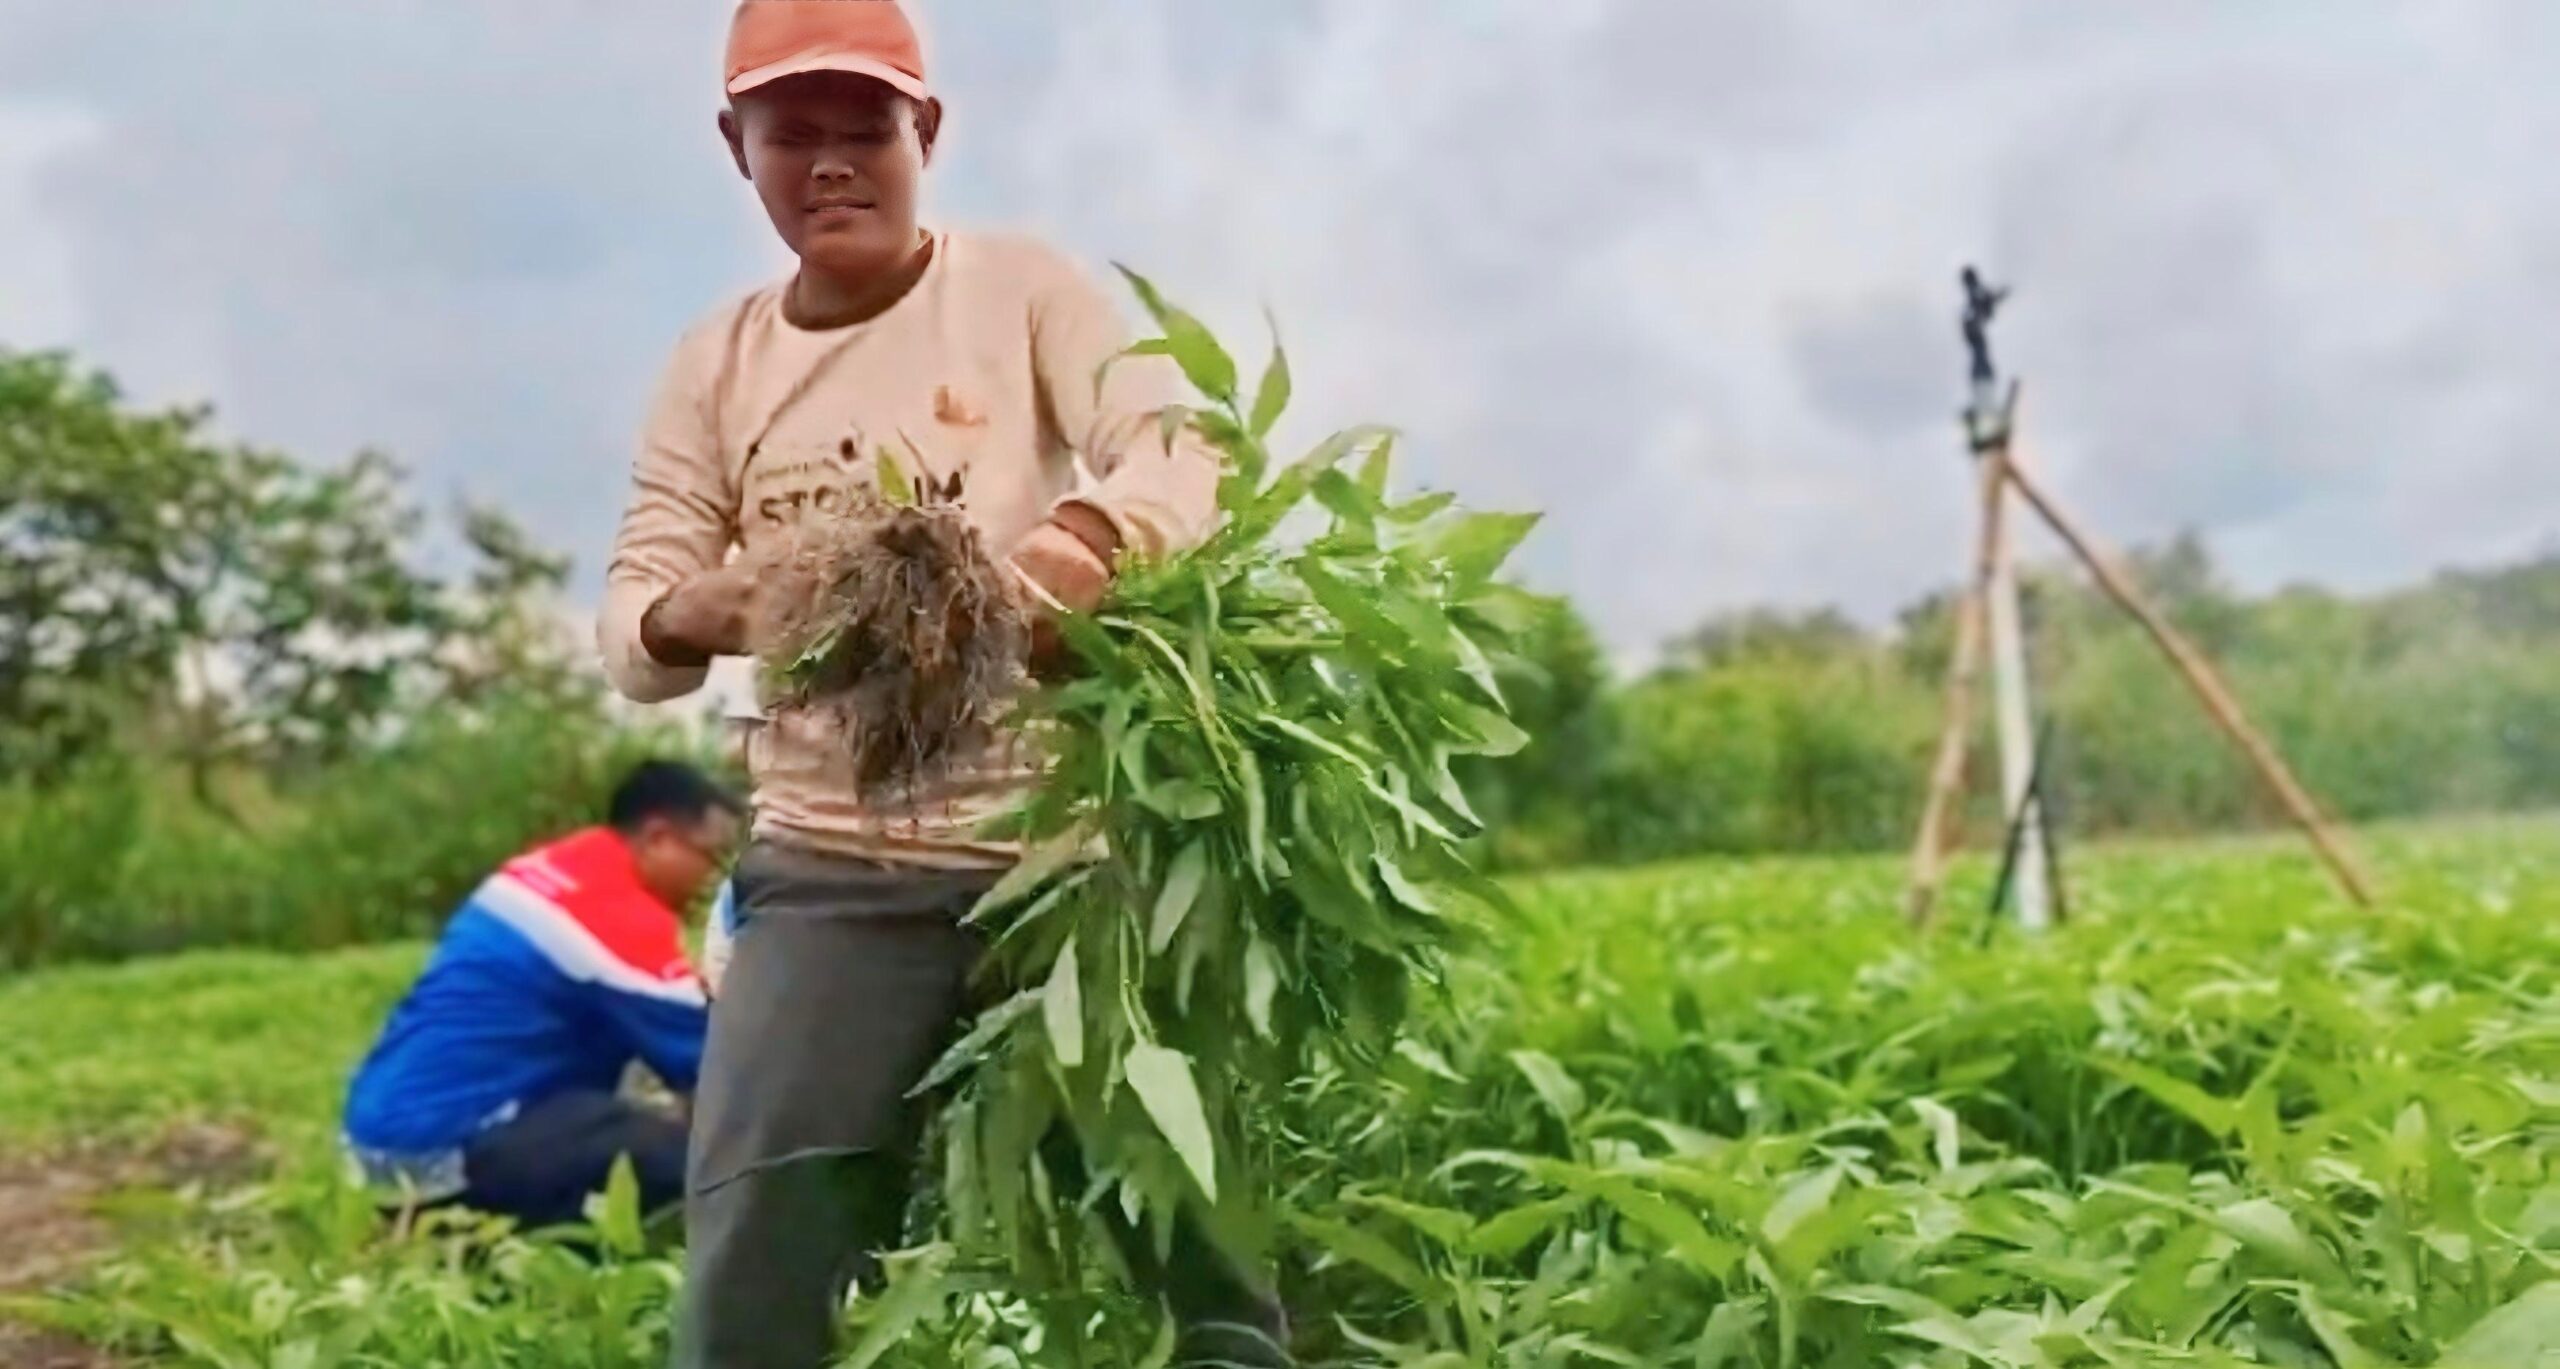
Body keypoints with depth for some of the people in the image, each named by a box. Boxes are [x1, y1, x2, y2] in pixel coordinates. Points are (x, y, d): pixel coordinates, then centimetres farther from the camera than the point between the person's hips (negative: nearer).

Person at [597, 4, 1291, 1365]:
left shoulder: (1022, 290, 1)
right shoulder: (716, 364, 8)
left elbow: (1182, 456, -13)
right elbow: (629, 615, 3)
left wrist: (1080, 539, -37)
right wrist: (687, 616, -23)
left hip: (1062, 838, -2)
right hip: (829, 873, 2)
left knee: (1198, 1212, 3)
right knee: (755, 1258, -4)